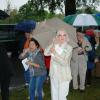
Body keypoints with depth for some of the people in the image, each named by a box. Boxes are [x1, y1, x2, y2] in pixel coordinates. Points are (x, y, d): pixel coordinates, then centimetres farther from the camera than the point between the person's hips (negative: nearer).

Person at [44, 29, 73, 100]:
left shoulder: (69, 48, -10)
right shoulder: (54, 46, 4)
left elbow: (64, 62, -20)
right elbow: (46, 53, -12)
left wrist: (54, 53, -24)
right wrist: (53, 43, -20)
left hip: (63, 76, -5)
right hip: (54, 75, 5)